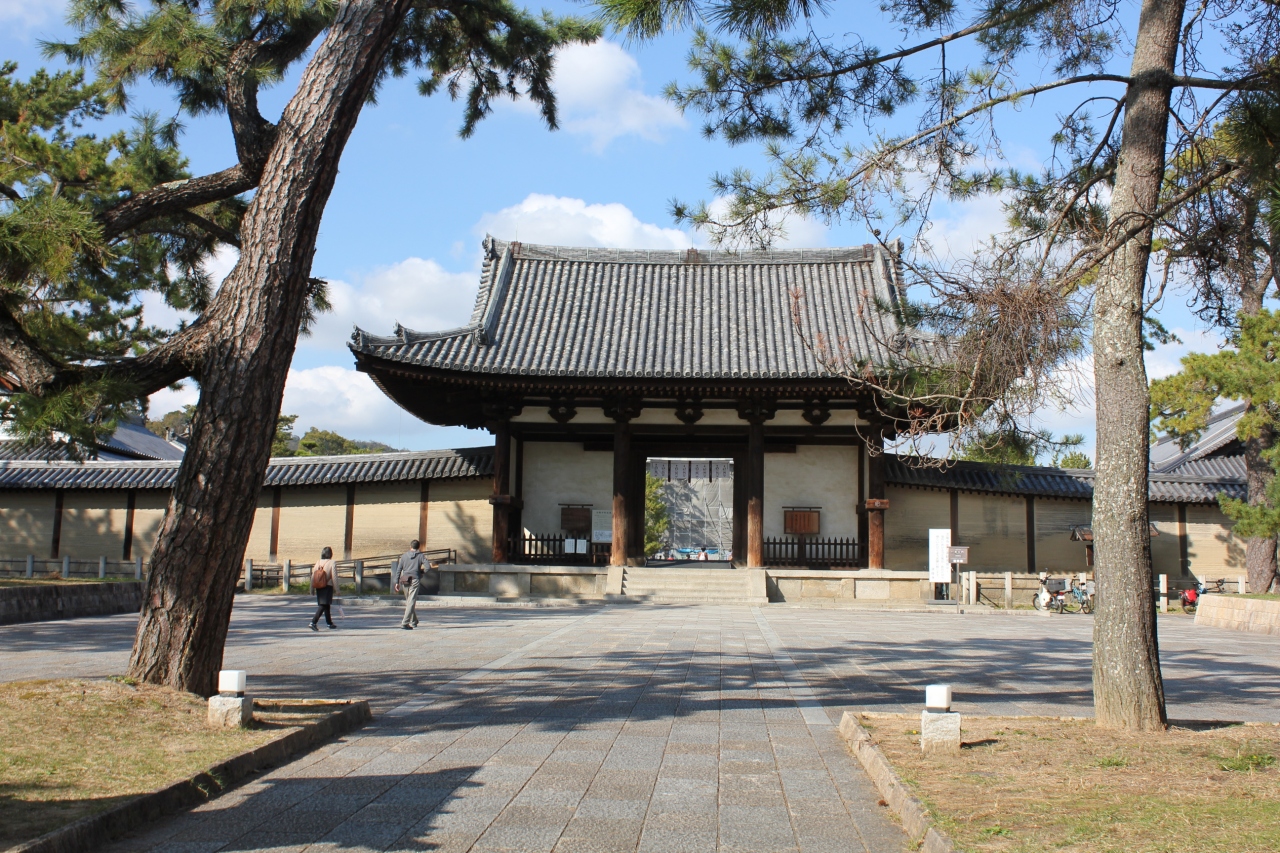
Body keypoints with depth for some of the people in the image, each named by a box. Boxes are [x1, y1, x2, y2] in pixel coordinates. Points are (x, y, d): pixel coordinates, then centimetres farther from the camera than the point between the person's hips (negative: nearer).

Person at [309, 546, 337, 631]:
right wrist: (336, 588, -1)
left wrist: (312, 588, 11)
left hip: (319, 587, 6)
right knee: (323, 605, -7)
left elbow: (313, 575, 5)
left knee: (326, 605, 18)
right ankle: (313, 622, -21)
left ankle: (329, 623, 29)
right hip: (328, 586, -6)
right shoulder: (332, 563, -10)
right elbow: (334, 577, -10)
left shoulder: (318, 562, 5)